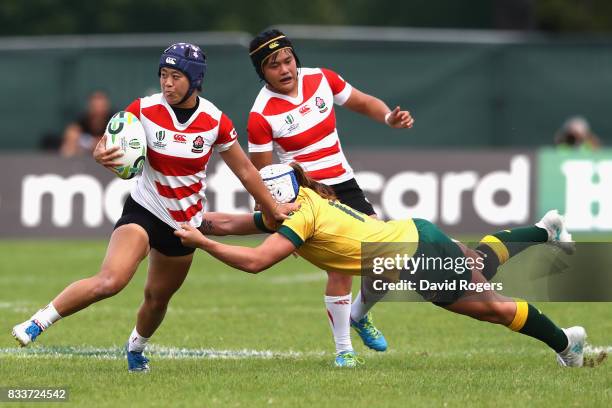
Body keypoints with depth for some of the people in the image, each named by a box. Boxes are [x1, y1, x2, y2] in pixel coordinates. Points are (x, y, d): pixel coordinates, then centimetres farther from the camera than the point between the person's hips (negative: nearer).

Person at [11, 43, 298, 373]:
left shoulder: (215, 121, -9)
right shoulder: (144, 110, -14)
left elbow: (245, 171, 4)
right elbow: (109, 143, -8)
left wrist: (273, 208, 12)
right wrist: (101, 155, -33)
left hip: (186, 222, 3)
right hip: (144, 210, -3)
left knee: (157, 298, 15)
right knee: (110, 281, -26)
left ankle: (136, 347, 46)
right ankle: (37, 323, -16)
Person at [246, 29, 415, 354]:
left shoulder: (321, 79, -1)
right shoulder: (261, 116, -15)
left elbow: (363, 103, 12)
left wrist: (389, 117, -8)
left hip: (344, 185, 6)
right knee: (340, 269, -17)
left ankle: (358, 316, 27)